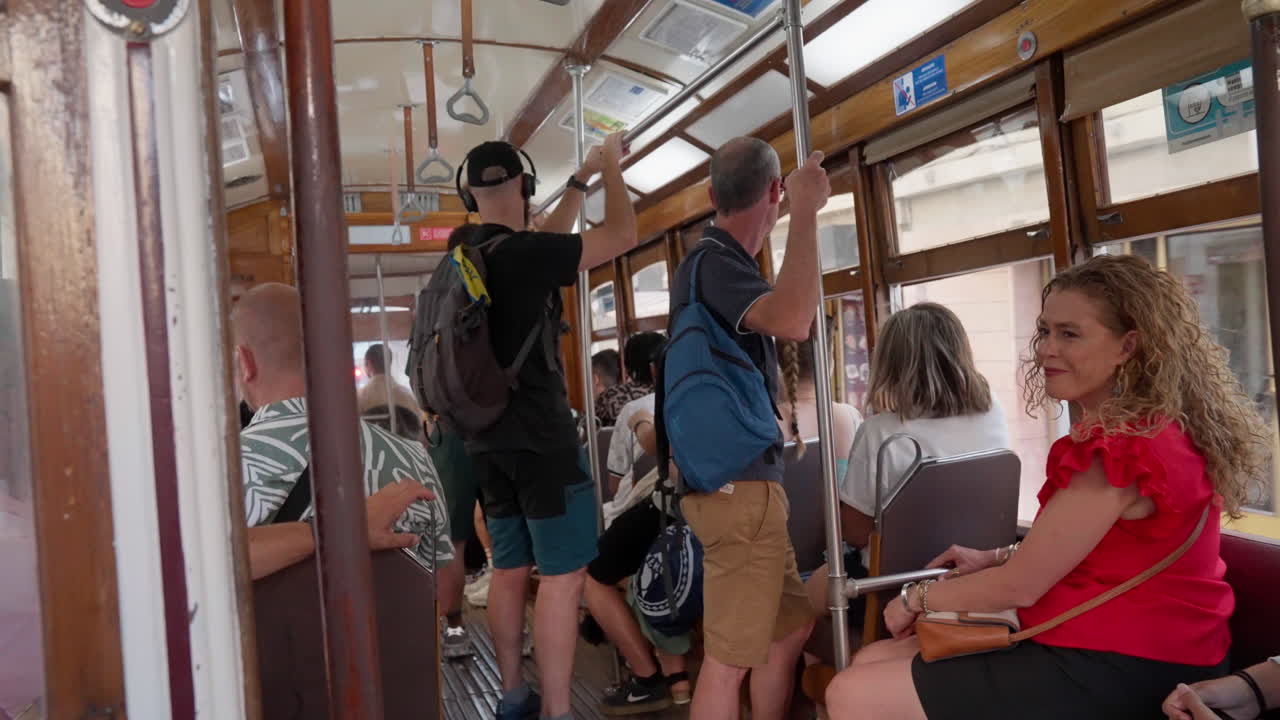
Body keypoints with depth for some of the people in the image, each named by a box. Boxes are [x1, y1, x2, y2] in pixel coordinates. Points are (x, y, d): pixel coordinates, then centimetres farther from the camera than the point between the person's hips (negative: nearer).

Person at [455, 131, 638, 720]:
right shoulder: (521, 254, -15)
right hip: (539, 436, -9)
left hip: (488, 437, 9)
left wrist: (581, 179, 30)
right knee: (562, 575, -4)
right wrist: (611, 167, 6)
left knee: (509, 568, 16)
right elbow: (622, 236, -10)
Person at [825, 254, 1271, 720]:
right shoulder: (1150, 427, 11)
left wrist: (915, 599, -1)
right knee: (872, 661, 10)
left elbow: (1018, 588, -17)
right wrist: (996, 557, 12)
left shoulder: (1119, 448, -23)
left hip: (1118, 676, -10)